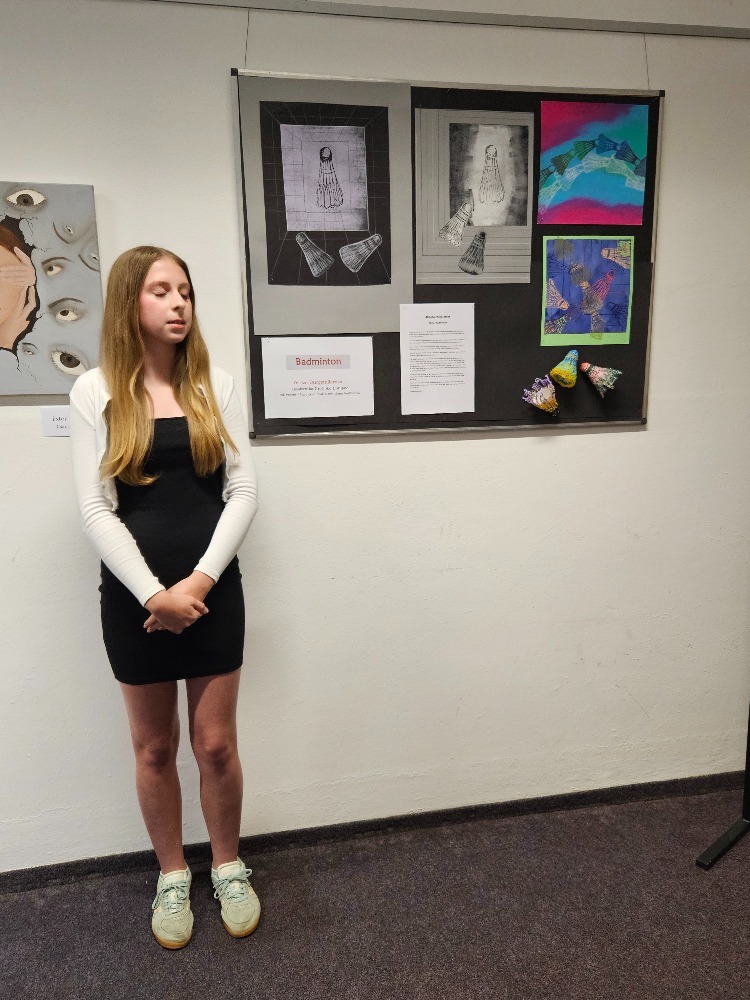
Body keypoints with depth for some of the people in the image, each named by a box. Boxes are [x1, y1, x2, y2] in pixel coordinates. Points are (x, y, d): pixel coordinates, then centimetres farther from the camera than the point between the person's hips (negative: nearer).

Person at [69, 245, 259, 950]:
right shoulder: (96, 392, -2)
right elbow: (96, 509, -6)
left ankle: (228, 868, 34)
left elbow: (243, 492, -2)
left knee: (216, 743, 10)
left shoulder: (214, 385, 2)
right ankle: (172, 875, 36)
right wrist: (154, 593, -14)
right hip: (136, 595, 0)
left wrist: (199, 581, -12)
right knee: (154, 747, 14)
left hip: (214, 590, 1)